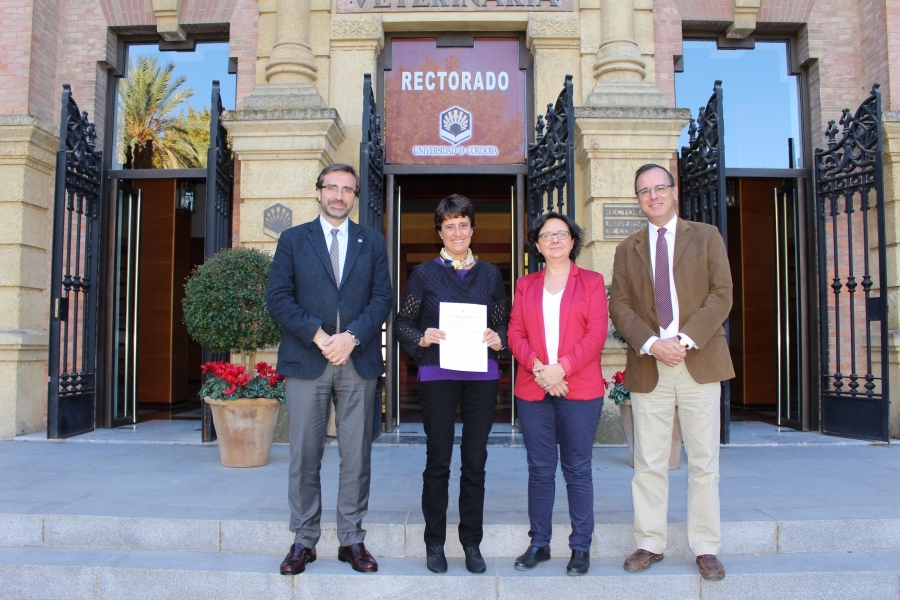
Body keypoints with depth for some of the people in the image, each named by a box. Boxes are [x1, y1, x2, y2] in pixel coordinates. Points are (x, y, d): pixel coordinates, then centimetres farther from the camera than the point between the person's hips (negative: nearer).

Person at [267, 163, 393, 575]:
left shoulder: (372, 242, 12)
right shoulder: (293, 240, 9)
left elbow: (382, 297, 4)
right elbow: (278, 298, 1)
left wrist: (351, 337, -11)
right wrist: (318, 336, -11)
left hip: (359, 363, 1)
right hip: (306, 362, -1)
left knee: (356, 456, 5)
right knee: (304, 456, 3)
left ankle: (351, 540, 15)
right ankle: (304, 541, 14)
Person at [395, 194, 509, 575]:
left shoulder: (490, 274, 11)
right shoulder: (423, 274, 5)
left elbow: (504, 322, 14)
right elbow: (403, 322, 6)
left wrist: (498, 339, -7)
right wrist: (421, 338, -13)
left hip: (482, 375, 2)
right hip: (437, 376, -2)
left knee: (475, 462, 6)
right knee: (438, 461, 3)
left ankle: (472, 543, 19)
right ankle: (434, 543, 17)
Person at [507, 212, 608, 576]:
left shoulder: (591, 282, 7)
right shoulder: (526, 285, 14)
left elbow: (597, 334, -3)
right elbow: (515, 334, 6)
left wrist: (561, 368, -15)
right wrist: (538, 368, -12)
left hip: (580, 389, -2)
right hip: (533, 390, 2)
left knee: (577, 470, 3)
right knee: (540, 470, 7)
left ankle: (581, 547, 13)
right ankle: (539, 543, 18)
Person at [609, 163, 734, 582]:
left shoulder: (706, 236, 8)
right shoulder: (627, 249, 13)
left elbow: (721, 294, -2)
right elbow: (619, 305, 4)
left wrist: (686, 340, -14)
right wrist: (650, 343, -13)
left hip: (699, 362, -1)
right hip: (648, 367, 2)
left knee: (704, 462, 4)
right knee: (648, 463, 5)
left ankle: (706, 548, 14)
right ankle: (649, 544, 16)